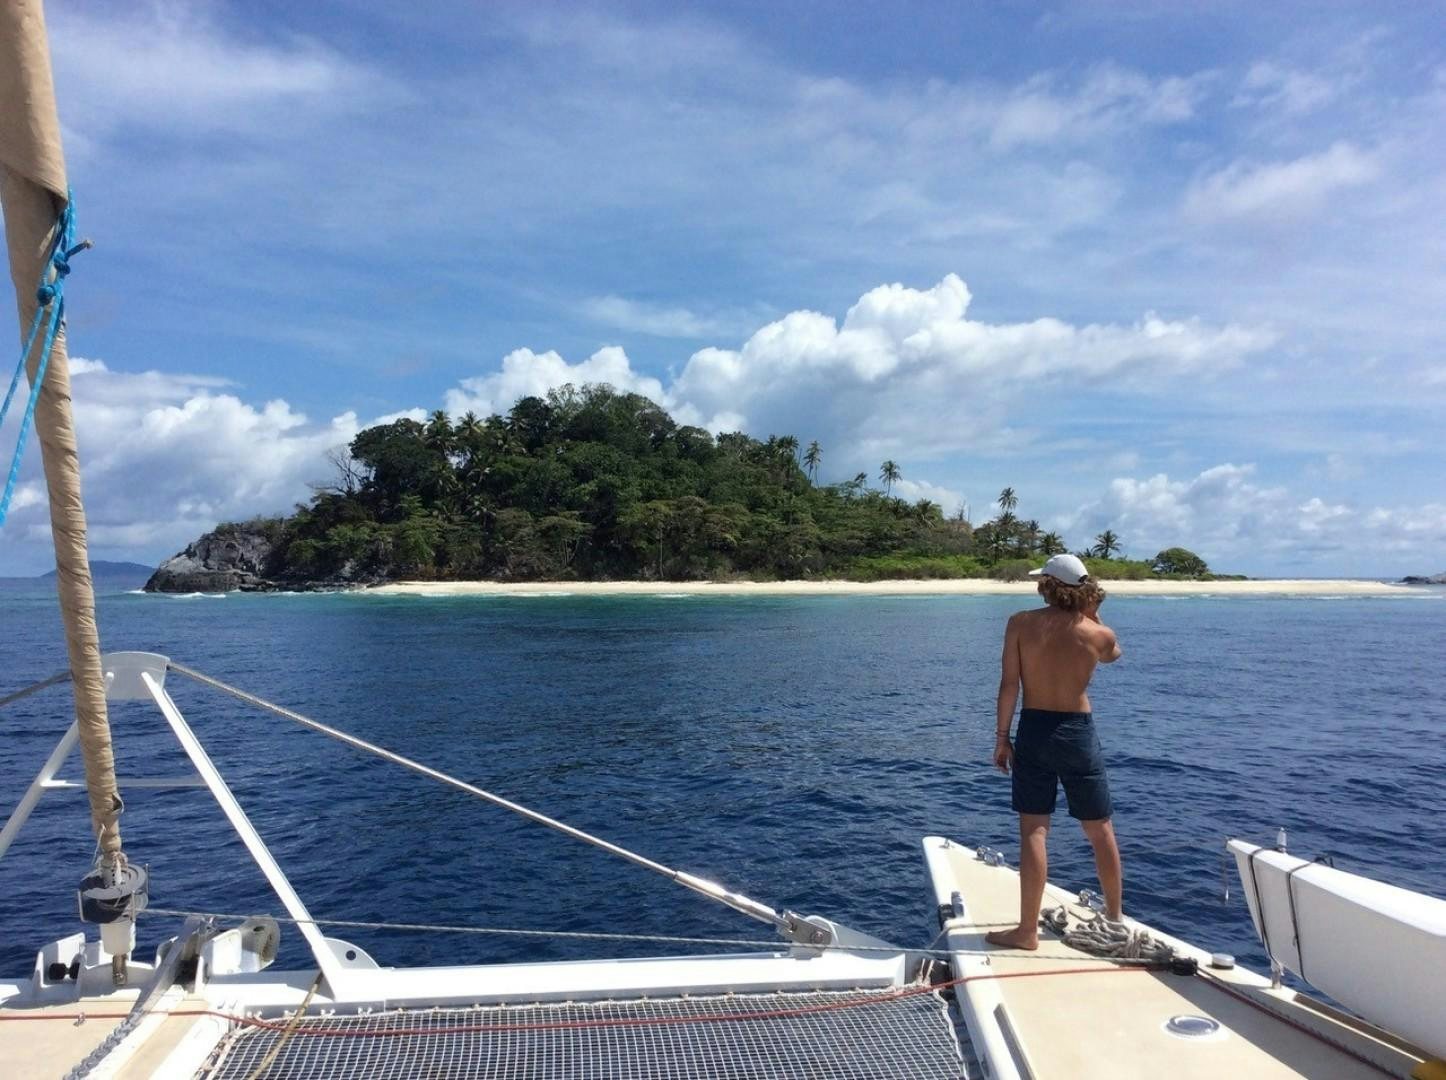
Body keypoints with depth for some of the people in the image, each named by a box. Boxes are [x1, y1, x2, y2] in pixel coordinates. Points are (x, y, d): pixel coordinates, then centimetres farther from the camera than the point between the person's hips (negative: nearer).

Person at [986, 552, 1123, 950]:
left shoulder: (1021, 623, -8)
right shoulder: (1098, 634, -4)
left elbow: (1009, 684, -9)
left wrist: (1001, 737, -2)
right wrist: (1092, 614, 10)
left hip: (1034, 730, -1)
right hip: (1079, 732, 2)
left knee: (1033, 831, 2)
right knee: (1101, 830, 18)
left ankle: (1028, 930, 4)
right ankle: (1115, 919, 33)